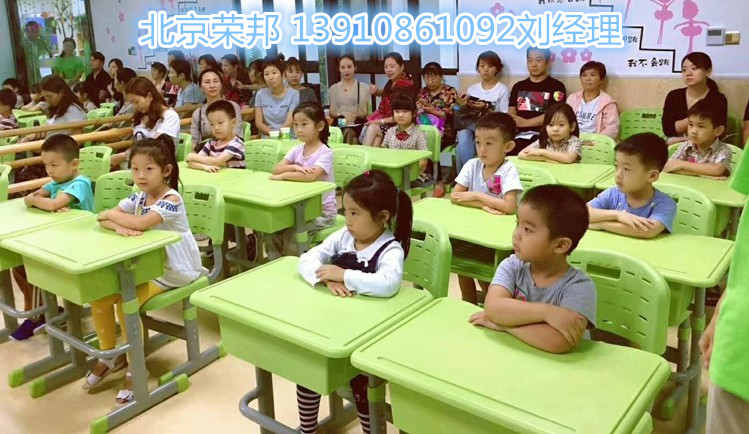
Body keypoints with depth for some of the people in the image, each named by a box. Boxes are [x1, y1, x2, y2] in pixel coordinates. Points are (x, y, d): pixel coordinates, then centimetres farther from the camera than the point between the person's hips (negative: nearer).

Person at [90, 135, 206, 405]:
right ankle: (110, 354, 17)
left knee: (126, 302, -24)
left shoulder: (171, 200, -20)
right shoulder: (139, 198, 3)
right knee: (99, 295, -4)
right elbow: (103, 218, -1)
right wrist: (119, 227, -24)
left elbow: (141, 223, -35)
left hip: (174, 271, -8)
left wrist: (113, 215, -16)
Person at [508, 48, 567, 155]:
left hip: (541, 135, -4)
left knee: (516, 147, -35)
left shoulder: (556, 86, 7)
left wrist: (525, 122, -10)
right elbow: (512, 113, 15)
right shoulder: (518, 86, 22)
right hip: (519, 134, 4)